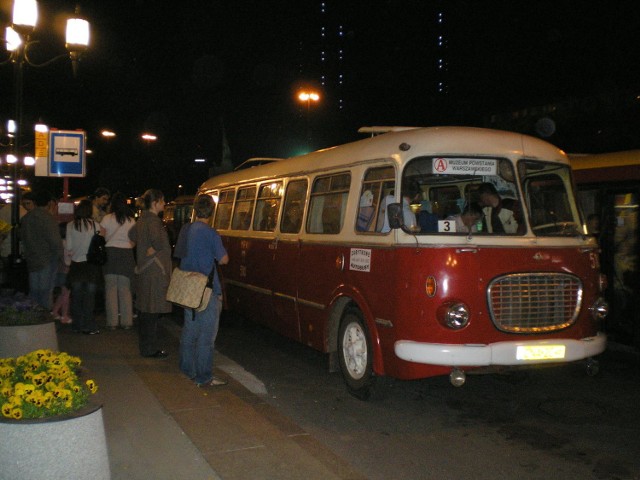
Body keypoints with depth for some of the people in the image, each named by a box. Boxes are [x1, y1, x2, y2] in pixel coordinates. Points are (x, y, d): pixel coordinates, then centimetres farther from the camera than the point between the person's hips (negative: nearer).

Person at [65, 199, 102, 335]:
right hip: (92, 264, -2)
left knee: (76, 295, 12)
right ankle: (89, 326, 3)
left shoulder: (70, 225, -4)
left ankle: (77, 324, 18)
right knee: (89, 296, 3)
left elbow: (68, 246, -1)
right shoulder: (95, 225, -8)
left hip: (76, 264, 2)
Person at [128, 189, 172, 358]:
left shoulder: (142, 219, 13)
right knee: (152, 311, -4)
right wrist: (153, 250, -9)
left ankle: (145, 345, 25)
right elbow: (160, 242, -28)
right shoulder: (153, 221, -16)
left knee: (145, 309, 16)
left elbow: (132, 235, 29)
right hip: (155, 270, -10)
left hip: (144, 270, 10)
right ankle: (150, 348, 0)